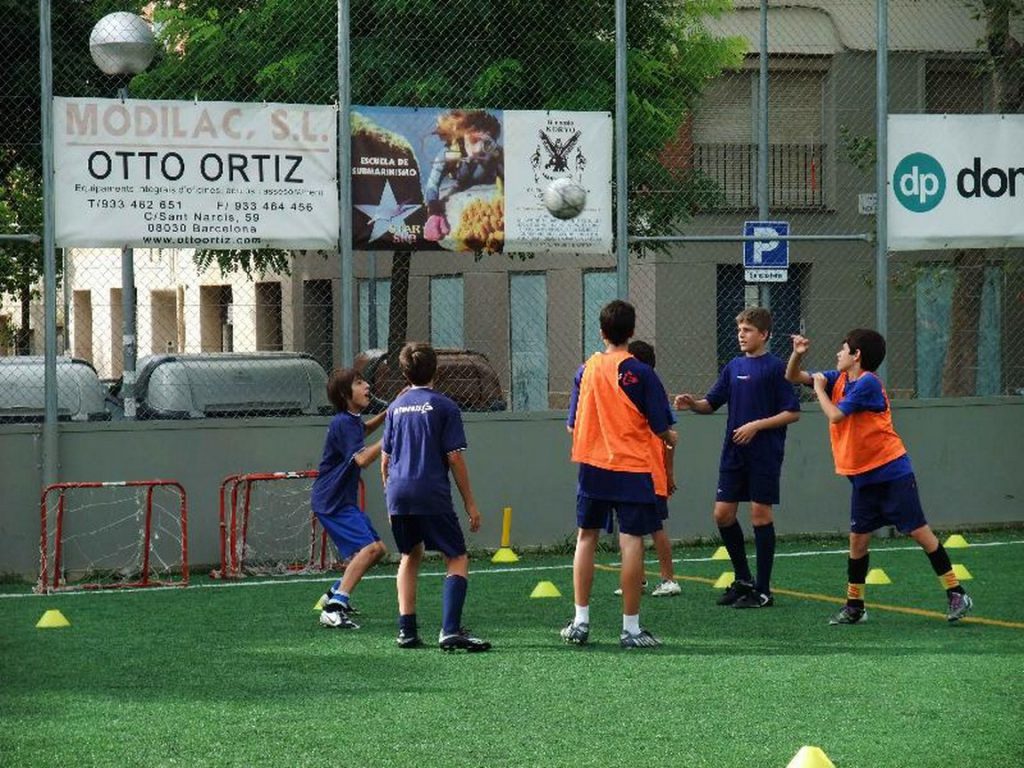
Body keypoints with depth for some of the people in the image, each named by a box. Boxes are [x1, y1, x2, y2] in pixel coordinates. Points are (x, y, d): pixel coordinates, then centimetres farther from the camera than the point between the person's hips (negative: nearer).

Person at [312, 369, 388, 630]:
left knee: (377, 549, 18)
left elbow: (362, 431, 37)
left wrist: (386, 415, 22)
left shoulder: (352, 420, 12)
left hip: (344, 500, 10)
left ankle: (334, 595, 28)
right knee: (367, 547, -24)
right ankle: (334, 609, -31)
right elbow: (362, 458, -30)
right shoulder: (342, 424, -19)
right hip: (331, 501, -10)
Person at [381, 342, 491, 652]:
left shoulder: (396, 407, 13)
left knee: (411, 556, 22)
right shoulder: (443, 406, -1)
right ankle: (450, 630, -17)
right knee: (457, 559, 0)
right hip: (432, 495, -5)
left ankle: (406, 630, 16)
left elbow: (385, 460, 15)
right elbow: (455, 457, -5)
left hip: (398, 492, 5)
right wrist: (470, 503, 0)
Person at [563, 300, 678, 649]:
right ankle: (631, 628, -2)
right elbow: (661, 428, -6)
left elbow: (572, 426, 9)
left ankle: (581, 621, 13)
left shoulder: (586, 370, 2)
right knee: (632, 542, -2)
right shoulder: (641, 373, -9)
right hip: (633, 469, -4)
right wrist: (671, 439, 16)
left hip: (592, 466, 4)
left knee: (586, 538, 14)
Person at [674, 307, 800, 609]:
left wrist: (757, 425, -17)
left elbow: (792, 412, -9)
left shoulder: (775, 368, -8)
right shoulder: (734, 367, 10)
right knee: (723, 513, 5)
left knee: (760, 514, -3)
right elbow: (712, 403, 14)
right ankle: (743, 579, 21)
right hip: (734, 454, 6)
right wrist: (692, 403, -7)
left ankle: (763, 590, 5)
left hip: (765, 456, -6)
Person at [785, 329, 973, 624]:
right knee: (858, 539, 6)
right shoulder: (839, 378, 8)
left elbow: (835, 415, -20)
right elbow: (793, 377, 15)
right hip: (862, 476, 7)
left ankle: (956, 594, -3)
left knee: (919, 531, -7)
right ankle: (854, 606, 14)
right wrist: (798, 354, -4)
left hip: (892, 472, -7)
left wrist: (819, 387, -6)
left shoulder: (867, 382, -15)